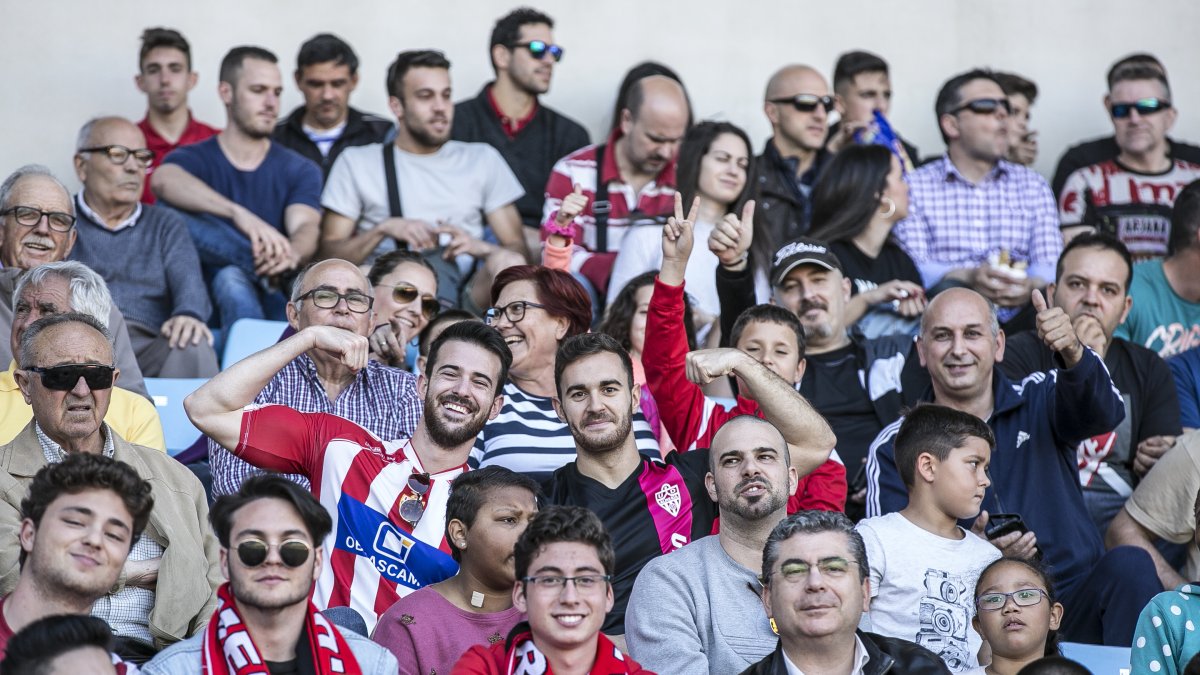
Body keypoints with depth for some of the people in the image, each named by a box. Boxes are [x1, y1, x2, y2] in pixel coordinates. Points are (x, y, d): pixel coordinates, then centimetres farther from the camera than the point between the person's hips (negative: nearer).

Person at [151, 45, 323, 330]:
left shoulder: (300, 171, 14)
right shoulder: (195, 160, 6)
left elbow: (305, 227, -7)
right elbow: (163, 181, -21)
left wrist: (292, 254, -35)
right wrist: (239, 214, -38)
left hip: (275, 300, 0)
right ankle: (266, 270, -34)